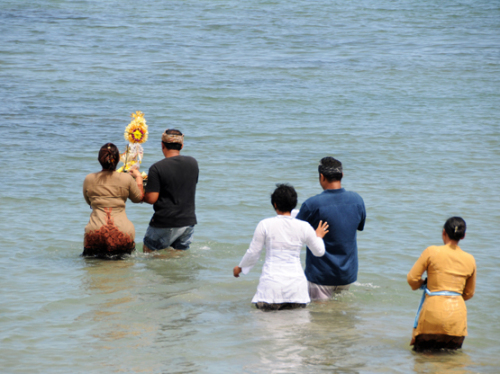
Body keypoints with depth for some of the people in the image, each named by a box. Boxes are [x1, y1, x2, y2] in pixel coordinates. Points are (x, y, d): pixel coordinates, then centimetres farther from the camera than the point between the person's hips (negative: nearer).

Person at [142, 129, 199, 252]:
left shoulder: (157, 168, -14)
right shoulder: (193, 163, 3)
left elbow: (151, 199, -17)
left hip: (165, 224, -5)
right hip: (188, 221, 5)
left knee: (148, 252, 9)